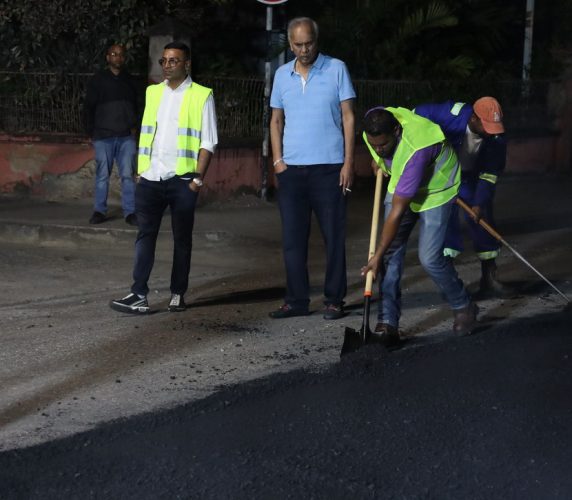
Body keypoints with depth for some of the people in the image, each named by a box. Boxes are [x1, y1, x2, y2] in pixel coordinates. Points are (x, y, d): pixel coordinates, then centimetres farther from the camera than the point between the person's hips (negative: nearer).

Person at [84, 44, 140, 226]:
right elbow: (89, 107, 5)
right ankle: (99, 211, 8)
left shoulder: (129, 81, 13)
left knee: (128, 175, -1)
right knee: (102, 175, 1)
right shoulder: (98, 80, 4)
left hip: (126, 136, 2)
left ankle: (130, 212, 2)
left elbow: (135, 106, 19)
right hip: (103, 136, -2)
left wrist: (134, 125, 6)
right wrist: (91, 132, -1)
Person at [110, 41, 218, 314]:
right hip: (150, 178, 4)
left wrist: (198, 178, -10)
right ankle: (139, 295, -4)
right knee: (145, 235, -2)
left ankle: (178, 294, 15)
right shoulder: (153, 92, 13)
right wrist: (140, 170, 11)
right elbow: (145, 134, 17)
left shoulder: (201, 96, 0)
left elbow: (208, 142, -3)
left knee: (182, 238, 7)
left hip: (182, 179, -3)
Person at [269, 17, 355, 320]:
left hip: (329, 167, -4)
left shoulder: (336, 69, -1)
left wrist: (348, 162, -7)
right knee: (292, 238, 5)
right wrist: (277, 159, 4)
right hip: (291, 168, 4)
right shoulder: (282, 75, 10)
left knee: (334, 236, 1)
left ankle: (334, 300, 8)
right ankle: (296, 300, 12)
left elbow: (348, 117, -1)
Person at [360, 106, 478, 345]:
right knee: (392, 251, -7)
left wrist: (377, 256, -32)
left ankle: (463, 307, 13)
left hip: (436, 189, -6)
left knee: (430, 257, -13)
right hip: (400, 184, 6)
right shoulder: (375, 127, -24)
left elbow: (397, 211, -37)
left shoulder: (416, 150, -43)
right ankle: (388, 323, -7)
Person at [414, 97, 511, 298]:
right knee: (446, 220, -13)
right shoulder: (451, 114, -35)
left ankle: (489, 280, 14)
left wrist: (480, 203, -24)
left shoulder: (497, 137, -23)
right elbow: (416, 116, -22)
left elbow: (490, 173, -16)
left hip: (470, 178, 4)